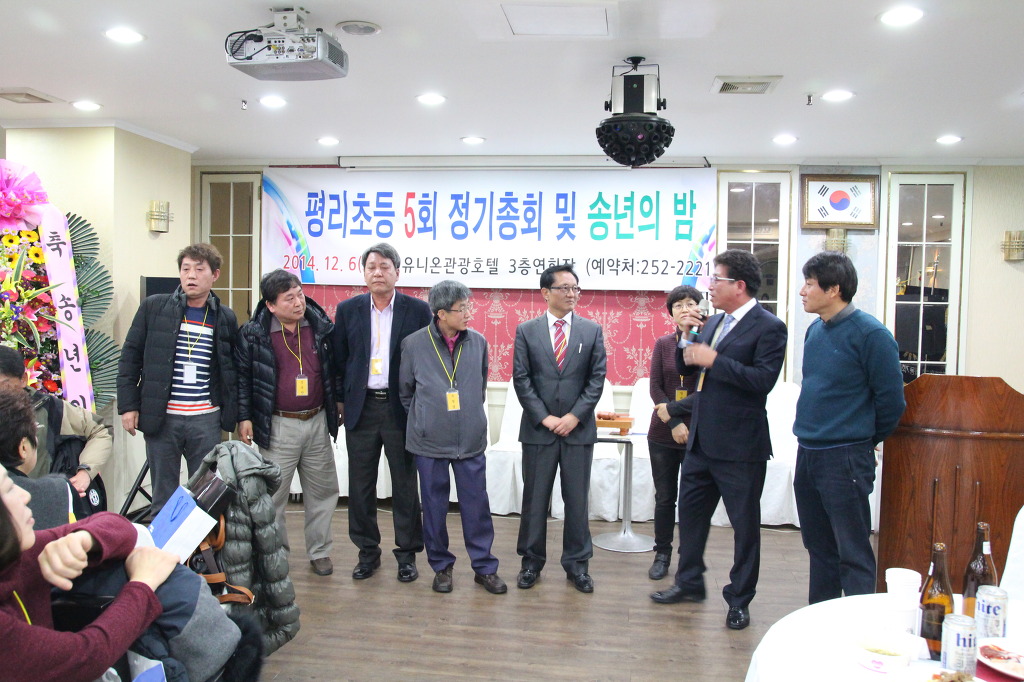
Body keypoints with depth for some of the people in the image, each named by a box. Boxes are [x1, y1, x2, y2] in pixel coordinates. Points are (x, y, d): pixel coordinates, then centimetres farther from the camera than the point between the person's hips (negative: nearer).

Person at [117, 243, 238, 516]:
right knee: (163, 497, 9)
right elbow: (130, 358, 4)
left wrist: (239, 415, 8)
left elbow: (234, 370, 12)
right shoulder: (153, 307, 2)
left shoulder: (225, 318, 6)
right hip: (161, 419, -1)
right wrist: (128, 406, -2)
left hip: (207, 421, 1)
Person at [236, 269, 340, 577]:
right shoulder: (253, 333, -6)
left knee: (323, 491, 11)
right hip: (278, 426, -3)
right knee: (272, 495, 4)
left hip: (318, 422, 3)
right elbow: (242, 376, 0)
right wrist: (244, 417, -3)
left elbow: (334, 368, 12)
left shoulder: (321, 326, 1)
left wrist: (337, 403, 12)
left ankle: (319, 552, 26)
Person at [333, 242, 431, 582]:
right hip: (361, 408, 2)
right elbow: (338, 359, 9)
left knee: (405, 484, 6)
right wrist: (340, 400, 5)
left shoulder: (418, 310, -1)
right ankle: (367, 551, 23)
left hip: (402, 409, -2)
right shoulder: (348, 310, 5)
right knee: (361, 485, 9)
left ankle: (407, 553, 19)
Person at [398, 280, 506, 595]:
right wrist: (423, 420, 9)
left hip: (471, 439, 1)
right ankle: (441, 566, 26)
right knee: (434, 506, 10)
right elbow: (405, 391, 7)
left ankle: (484, 567, 21)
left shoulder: (478, 342, 0)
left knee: (477, 504, 7)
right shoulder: (413, 344, -6)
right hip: (430, 441, -1)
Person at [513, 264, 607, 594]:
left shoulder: (592, 330, 5)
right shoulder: (526, 330, 2)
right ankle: (531, 562, 21)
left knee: (577, 500, 7)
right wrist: (544, 418, -9)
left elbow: (597, 378, 1)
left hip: (578, 429, 1)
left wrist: (575, 416, -9)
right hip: (538, 429, 0)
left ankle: (577, 563, 20)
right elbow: (521, 379, -2)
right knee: (534, 498, 7)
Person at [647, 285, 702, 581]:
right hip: (663, 434, 3)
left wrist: (671, 409, -16)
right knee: (664, 497, 9)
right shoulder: (663, 344, 7)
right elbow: (656, 387, 2)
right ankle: (662, 555, 21)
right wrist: (674, 423, -7)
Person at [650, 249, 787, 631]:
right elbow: (685, 368, 14)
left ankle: (739, 600, 22)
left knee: (745, 523, 7)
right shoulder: (714, 323, 11)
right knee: (690, 511, 17)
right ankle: (689, 582, 35)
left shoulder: (768, 327, -12)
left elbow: (764, 379, -24)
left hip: (739, 446, -8)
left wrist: (713, 360, -23)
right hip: (702, 440, 8)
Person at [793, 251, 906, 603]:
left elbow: (891, 401, -8)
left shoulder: (870, 333, -13)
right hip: (807, 453, 8)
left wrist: (865, 440, 4)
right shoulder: (815, 330, 9)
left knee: (853, 554, 0)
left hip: (845, 459, -8)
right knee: (819, 547, 17)